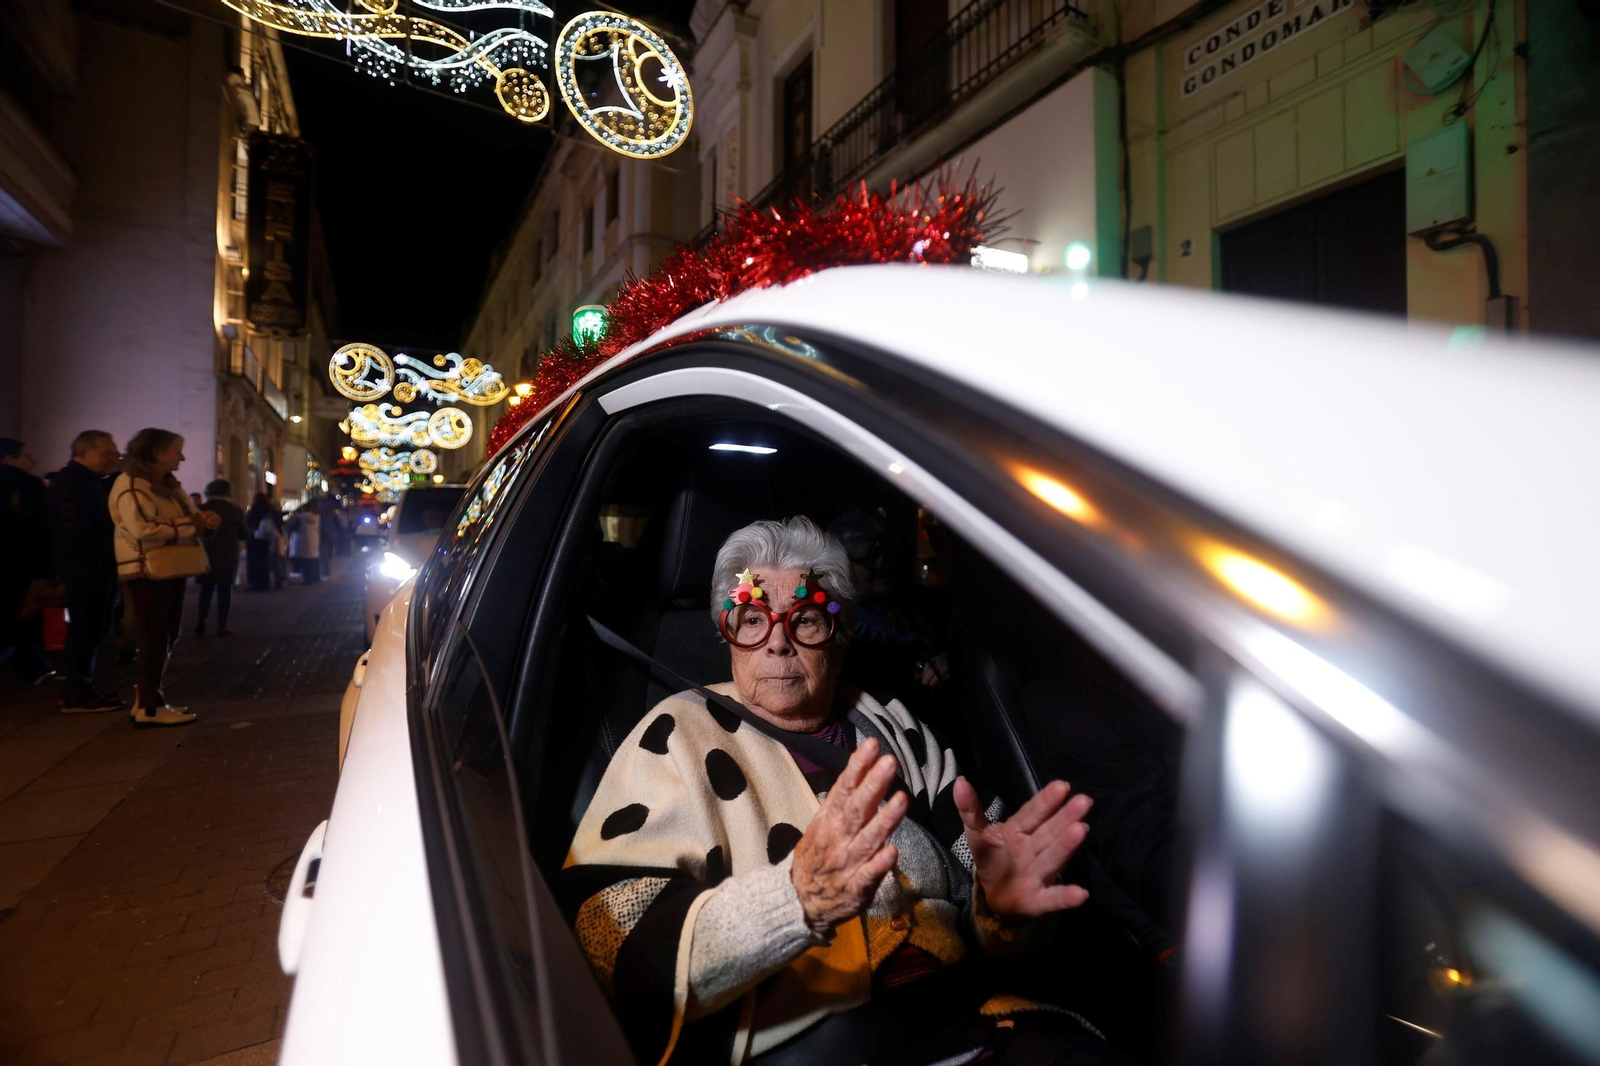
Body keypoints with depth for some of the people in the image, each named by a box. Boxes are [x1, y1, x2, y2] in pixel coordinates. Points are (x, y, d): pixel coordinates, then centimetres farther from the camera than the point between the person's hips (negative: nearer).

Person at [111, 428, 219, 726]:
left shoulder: (169, 485, 16)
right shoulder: (131, 485, -13)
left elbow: (192, 517, 15)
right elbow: (143, 530, -26)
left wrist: (206, 520, -8)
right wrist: (189, 526, -18)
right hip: (147, 571, -9)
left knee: (166, 638, 13)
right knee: (154, 638, -6)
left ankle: (147, 699, 21)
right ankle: (149, 707, 1)